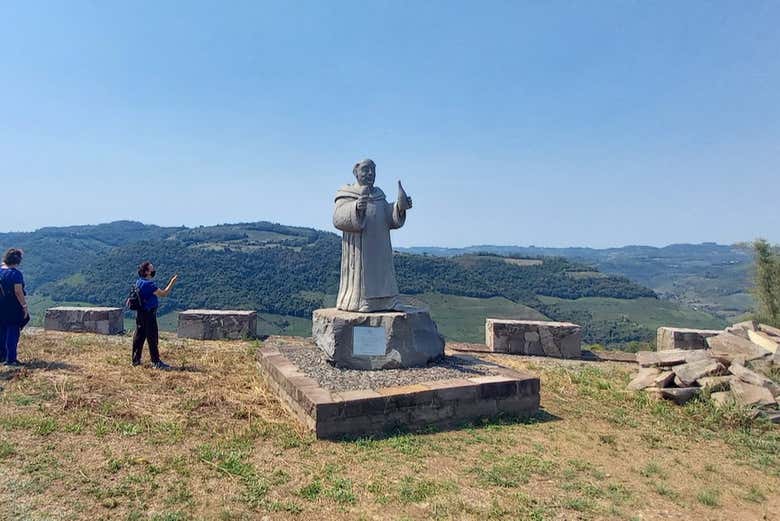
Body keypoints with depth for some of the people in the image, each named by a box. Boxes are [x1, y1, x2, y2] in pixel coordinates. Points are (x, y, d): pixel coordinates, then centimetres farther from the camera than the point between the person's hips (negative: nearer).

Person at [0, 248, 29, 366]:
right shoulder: (16, 273, -16)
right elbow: (18, 292, -19)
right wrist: (25, 307, -14)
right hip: (13, 308, -7)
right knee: (13, 332, 0)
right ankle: (11, 359, 1)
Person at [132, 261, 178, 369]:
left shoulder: (139, 282, 10)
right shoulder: (148, 284, -20)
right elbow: (163, 293, -21)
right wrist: (173, 282, -14)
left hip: (140, 313, 10)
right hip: (148, 314, -9)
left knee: (139, 336, 15)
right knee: (152, 338, -4)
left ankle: (136, 360, 24)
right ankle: (156, 362, 0)